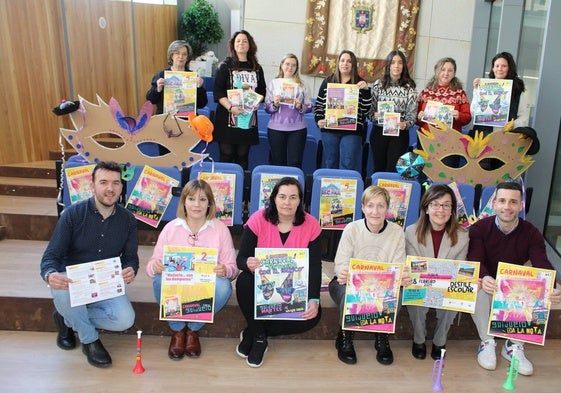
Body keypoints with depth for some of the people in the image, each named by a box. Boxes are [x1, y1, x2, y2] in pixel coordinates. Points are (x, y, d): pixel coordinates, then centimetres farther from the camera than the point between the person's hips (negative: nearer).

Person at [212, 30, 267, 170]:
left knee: (243, 156, 7)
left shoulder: (256, 68, 11)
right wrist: (230, 108, -19)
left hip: (248, 118, 3)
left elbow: (262, 91, 16)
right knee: (226, 155, -1)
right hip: (227, 118, -3)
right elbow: (218, 91, -6)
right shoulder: (225, 66, 1)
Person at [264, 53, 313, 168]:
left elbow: (309, 107, 7)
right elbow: (267, 109, 6)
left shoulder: (302, 85, 8)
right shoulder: (273, 83, 7)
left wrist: (300, 106, -12)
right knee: (277, 163, 4)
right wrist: (275, 104, -14)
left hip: (297, 129, 0)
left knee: (295, 163, -5)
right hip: (276, 128, 0)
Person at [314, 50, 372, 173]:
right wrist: (319, 120, -2)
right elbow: (318, 105, 14)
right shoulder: (328, 82, 9)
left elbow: (366, 110, -2)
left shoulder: (360, 84, 4)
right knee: (331, 165, 11)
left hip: (352, 131, -2)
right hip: (329, 130, 2)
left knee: (348, 166, -4)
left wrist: (366, 90, -12)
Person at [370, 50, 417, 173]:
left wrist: (406, 124, -22)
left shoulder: (409, 87, -1)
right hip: (379, 131, 1)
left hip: (400, 133, -1)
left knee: (393, 169, -1)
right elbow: (370, 108, 4)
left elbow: (412, 112, -3)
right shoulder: (378, 85, 3)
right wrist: (374, 115, -17)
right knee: (379, 167, 9)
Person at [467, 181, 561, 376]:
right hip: (487, 285, -2)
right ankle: (487, 342, -11)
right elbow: (474, 261, -23)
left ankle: (514, 345, -5)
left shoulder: (531, 233, -5)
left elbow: (542, 265, -18)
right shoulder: (479, 228, -11)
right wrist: (484, 278, -48)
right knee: (476, 289, -35)